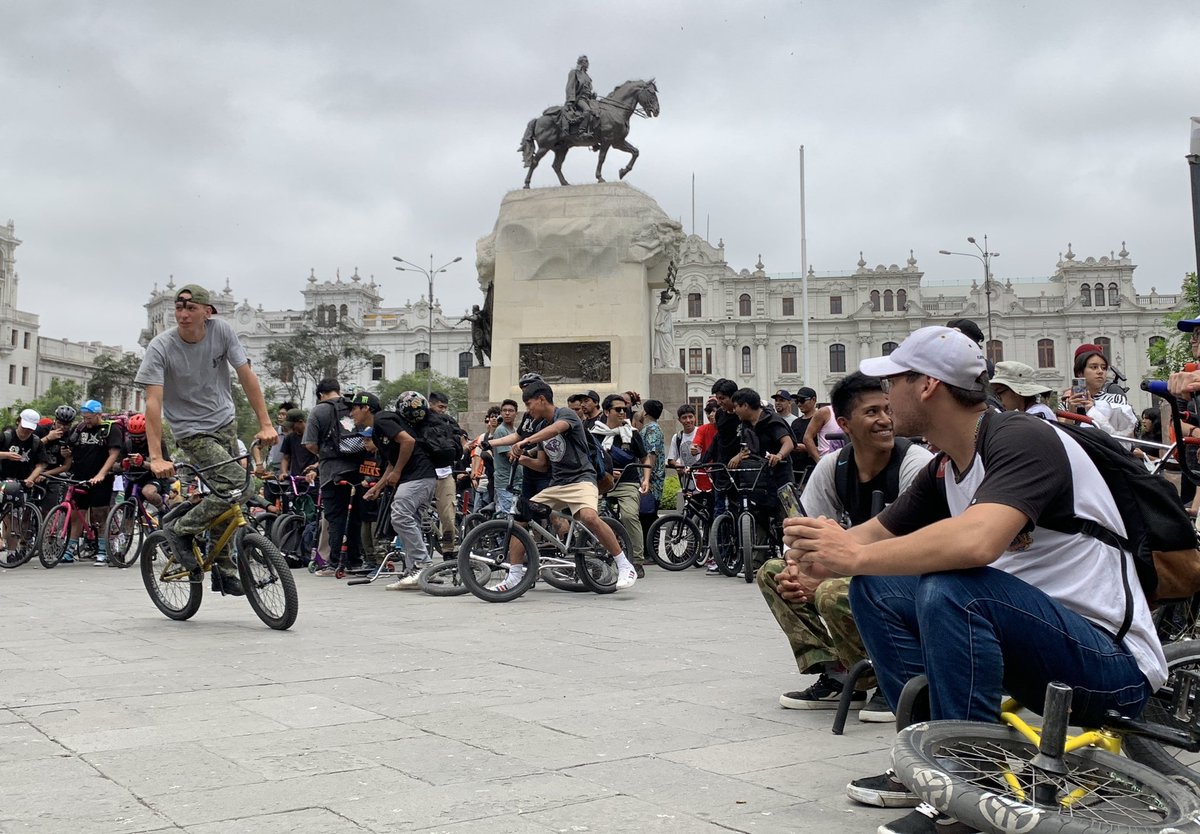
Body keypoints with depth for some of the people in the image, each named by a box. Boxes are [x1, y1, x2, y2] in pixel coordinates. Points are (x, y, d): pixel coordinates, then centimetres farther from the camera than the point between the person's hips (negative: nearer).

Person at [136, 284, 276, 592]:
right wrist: (156, 457, -28)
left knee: (223, 497, 8)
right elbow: (153, 402, -22)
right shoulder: (161, 347, -18)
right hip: (192, 432, -4)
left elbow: (246, 376, -6)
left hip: (225, 423, 4)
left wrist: (266, 424, -10)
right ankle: (180, 530, -2)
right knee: (235, 485, -21)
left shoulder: (222, 330, -10)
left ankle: (224, 571, 21)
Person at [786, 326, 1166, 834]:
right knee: (875, 588, 1)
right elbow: (876, 535, 9)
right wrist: (822, 552, -14)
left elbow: (976, 542, -37)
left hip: (1114, 665, -9)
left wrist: (854, 557, -28)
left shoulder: (1023, 440, -20)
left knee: (950, 589, -33)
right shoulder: (945, 469, 6)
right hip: (1032, 652, 9)